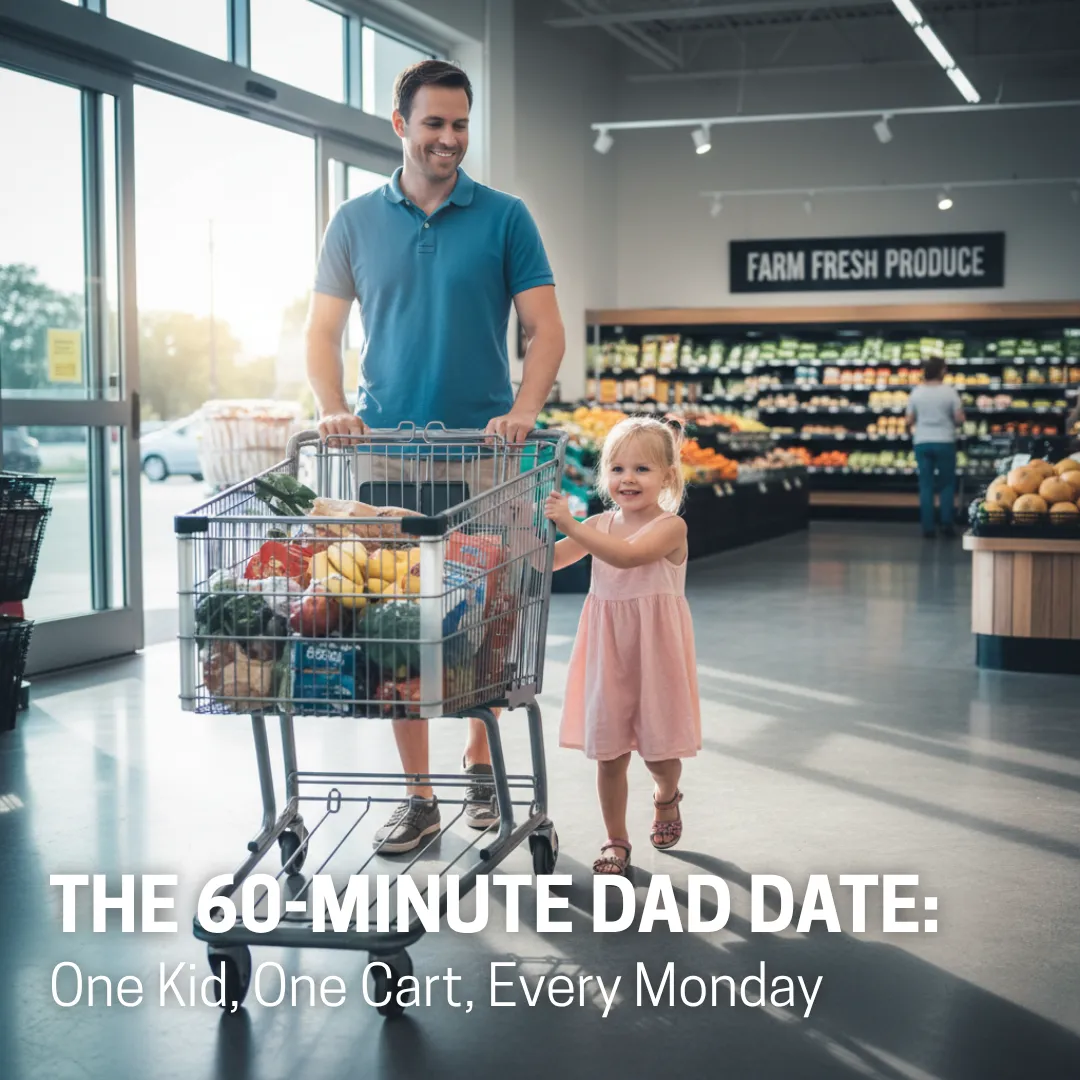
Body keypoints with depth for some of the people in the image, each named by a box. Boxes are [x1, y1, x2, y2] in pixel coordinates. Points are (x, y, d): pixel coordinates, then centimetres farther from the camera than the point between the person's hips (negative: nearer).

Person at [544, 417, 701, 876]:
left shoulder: (670, 527, -13)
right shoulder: (599, 525, 5)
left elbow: (627, 555, -31)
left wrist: (571, 525, -36)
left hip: (654, 653, -4)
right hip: (608, 653, 4)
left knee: (659, 750, 9)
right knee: (609, 754, 6)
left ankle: (666, 797, 43)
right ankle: (616, 841, 22)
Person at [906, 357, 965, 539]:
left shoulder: (916, 392, 1)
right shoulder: (950, 392, -7)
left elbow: (909, 421, 3)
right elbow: (959, 419, -7)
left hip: (922, 442, 2)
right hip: (945, 442, -2)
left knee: (926, 485, 5)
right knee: (947, 484, 8)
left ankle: (928, 528, 3)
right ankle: (947, 524, 3)